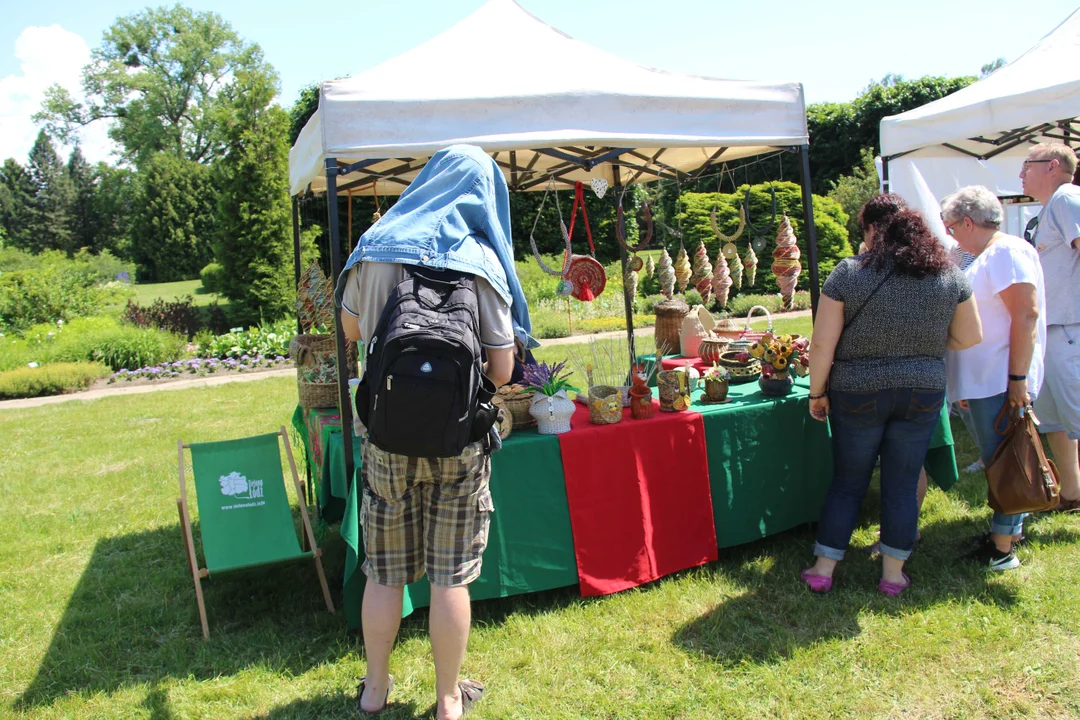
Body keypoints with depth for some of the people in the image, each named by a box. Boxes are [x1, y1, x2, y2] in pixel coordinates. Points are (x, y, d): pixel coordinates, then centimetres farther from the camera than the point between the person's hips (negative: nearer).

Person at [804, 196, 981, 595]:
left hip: (858, 394, -2)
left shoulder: (848, 274, -11)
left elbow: (823, 344, -12)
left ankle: (823, 570, 19)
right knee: (902, 485, 13)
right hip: (923, 393, 2)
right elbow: (970, 337, 6)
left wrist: (817, 392, 0)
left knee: (847, 482, 11)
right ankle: (893, 574, 23)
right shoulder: (949, 274, -1)